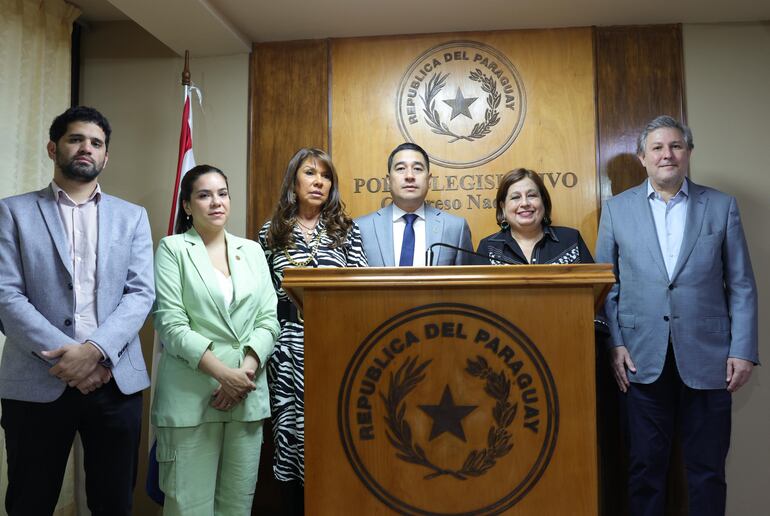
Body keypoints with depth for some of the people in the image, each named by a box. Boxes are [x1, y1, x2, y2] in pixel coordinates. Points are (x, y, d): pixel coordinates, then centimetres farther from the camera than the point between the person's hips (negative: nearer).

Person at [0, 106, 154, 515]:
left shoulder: (132, 216, 11)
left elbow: (141, 293, 0)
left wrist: (94, 350, -15)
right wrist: (65, 358, -14)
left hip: (116, 380, 2)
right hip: (36, 382, -1)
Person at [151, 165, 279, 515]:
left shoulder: (252, 251, 12)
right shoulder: (173, 249, 1)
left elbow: (268, 319, 5)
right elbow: (171, 325, -8)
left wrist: (246, 369, -10)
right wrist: (223, 373, -16)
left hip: (248, 394, 3)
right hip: (191, 395, -3)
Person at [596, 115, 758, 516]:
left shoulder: (722, 206, 5)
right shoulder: (616, 209, 5)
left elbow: (741, 285, 4)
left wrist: (743, 350, -3)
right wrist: (614, 343, -3)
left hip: (707, 357, 1)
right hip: (643, 358, 0)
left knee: (708, 469, 11)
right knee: (646, 467, 10)